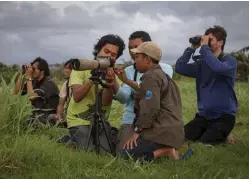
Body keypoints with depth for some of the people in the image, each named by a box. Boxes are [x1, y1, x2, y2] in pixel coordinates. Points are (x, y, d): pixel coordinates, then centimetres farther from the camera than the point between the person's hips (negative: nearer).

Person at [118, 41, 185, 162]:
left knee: (124, 155, -14)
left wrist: (137, 130, -15)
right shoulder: (163, 76, 21)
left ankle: (165, 151, -15)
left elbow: (150, 108, -21)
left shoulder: (151, 77, -11)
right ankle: (166, 148, 3)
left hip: (162, 133, -10)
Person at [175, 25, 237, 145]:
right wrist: (192, 48, -5)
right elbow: (179, 68, -2)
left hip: (223, 116, -6)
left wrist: (204, 47, -20)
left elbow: (217, 67, -30)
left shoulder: (229, 60, -6)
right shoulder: (202, 63, 9)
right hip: (203, 115, 6)